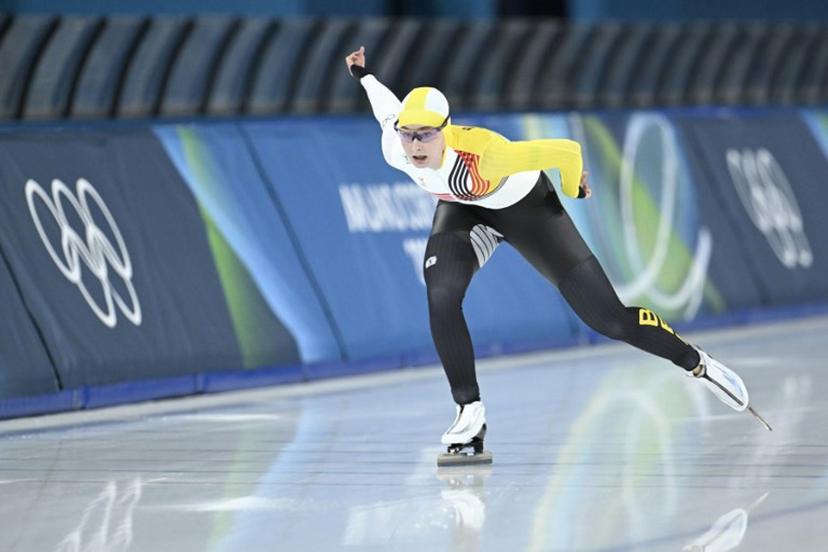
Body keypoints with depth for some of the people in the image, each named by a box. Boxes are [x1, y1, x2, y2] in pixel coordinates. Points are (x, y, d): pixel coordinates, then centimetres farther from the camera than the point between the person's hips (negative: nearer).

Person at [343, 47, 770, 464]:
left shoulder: (482, 153, -43)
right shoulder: (394, 150, -27)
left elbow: (566, 152, -31)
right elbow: (391, 112, -2)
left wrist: (575, 188, -9)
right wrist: (363, 75, 18)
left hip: (525, 207, -4)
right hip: (465, 211, 4)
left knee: (606, 318, -6)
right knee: (441, 297, -25)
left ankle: (698, 364, 16)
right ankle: (470, 412, -10)